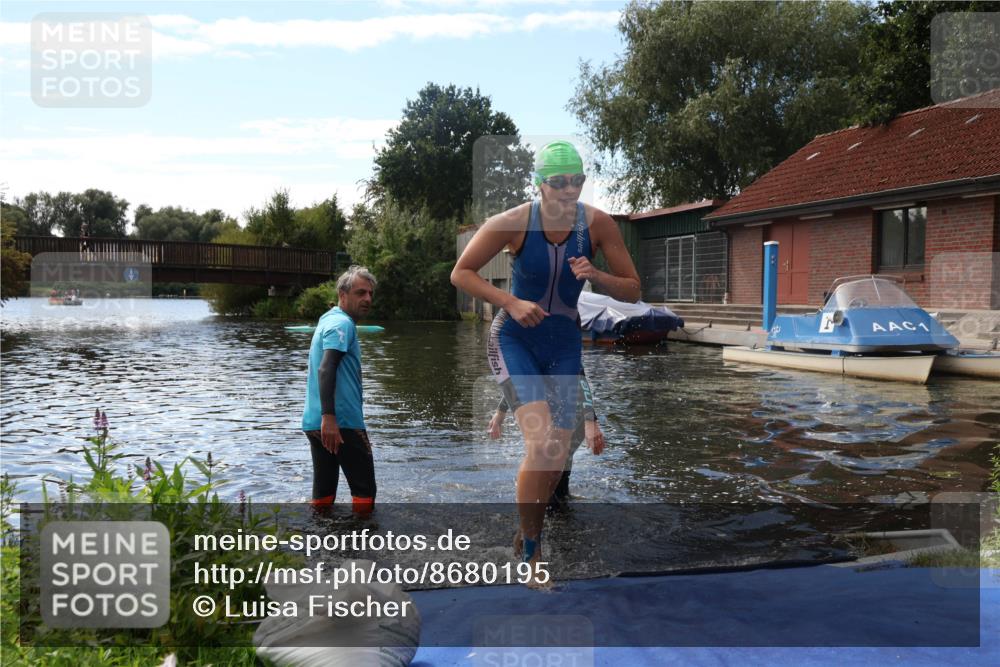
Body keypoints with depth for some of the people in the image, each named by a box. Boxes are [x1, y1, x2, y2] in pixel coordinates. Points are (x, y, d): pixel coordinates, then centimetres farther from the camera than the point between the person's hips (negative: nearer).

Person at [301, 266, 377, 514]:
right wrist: (329, 416, -32)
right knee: (364, 489, 1)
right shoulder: (342, 323, -11)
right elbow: (326, 369, -24)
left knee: (323, 490, 11)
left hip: (315, 422, 9)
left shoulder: (327, 320, 20)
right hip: (342, 421, -9)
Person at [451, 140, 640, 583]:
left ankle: (527, 538, 34)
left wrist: (596, 276, -23)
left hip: (564, 344, 4)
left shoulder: (599, 224, -10)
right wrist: (511, 303, -22)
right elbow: (460, 273, -9)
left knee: (558, 455, 7)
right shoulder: (513, 223, -17)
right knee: (542, 444, -21)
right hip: (514, 340, -4)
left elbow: (632, 291, -2)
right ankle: (530, 554, -1)